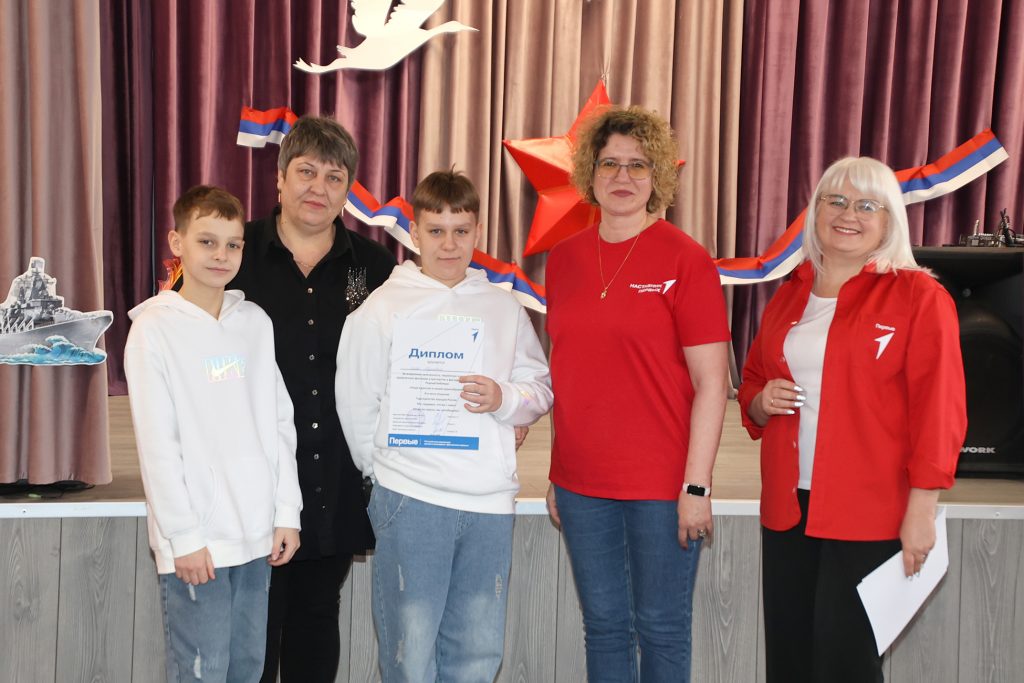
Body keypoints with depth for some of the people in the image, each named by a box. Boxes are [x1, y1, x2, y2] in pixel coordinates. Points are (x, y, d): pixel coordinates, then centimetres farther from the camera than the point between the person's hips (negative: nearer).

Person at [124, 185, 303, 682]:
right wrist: (183, 536, -12)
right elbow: (157, 443, -9)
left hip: (257, 534, 5)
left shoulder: (255, 322, 8)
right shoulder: (155, 328, -5)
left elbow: (280, 423, 10)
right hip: (196, 543, -4)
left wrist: (287, 512, 4)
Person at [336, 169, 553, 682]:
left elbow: (541, 388, 12)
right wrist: (385, 468, 5)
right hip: (410, 500, -3)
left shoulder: (504, 307, 9)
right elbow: (356, 403, 0)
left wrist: (505, 398, -7)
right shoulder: (384, 307, -1)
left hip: (490, 502, 3)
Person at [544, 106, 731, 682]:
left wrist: (697, 486, -12)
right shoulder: (564, 258, 7)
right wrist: (558, 475, 12)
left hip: (662, 483, -4)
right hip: (582, 482, 4)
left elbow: (712, 383, -9)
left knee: (662, 631, 7)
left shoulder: (685, 260, -7)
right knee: (604, 627, 14)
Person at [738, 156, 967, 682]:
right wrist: (760, 401, 1)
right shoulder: (790, 296, 14)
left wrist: (922, 508, -15)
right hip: (787, 507, 5)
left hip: (870, 516, -5)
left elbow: (939, 408, -9)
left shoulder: (918, 297, -4)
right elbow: (752, 381, 25)